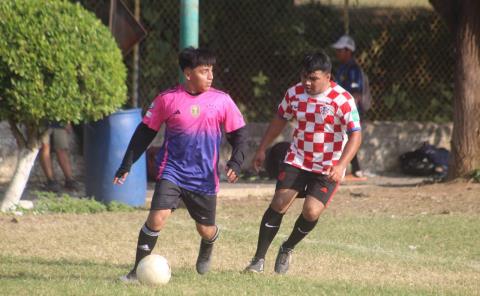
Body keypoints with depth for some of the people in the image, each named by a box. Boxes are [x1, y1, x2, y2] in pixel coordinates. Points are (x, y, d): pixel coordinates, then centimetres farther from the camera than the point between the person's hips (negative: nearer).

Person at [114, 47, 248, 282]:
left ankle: (206, 250, 50)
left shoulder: (222, 101, -3)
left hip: (205, 178, 2)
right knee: (157, 217, -20)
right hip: (172, 172, -1)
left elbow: (239, 133, 5)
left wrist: (236, 162, -11)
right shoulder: (167, 99, -5)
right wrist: (126, 165, 2)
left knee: (206, 229, 11)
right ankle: (138, 270, -8)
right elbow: (145, 132, 4)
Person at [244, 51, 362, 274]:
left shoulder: (342, 100, -17)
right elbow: (280, 120, 14)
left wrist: (341, 165, -30)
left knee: (312, 211, -14)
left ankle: (287, 249, 15)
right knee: (279, 203, -9)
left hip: (328, 169, -3)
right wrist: (262, 149, 13)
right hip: (297, 161, 3)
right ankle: (259, 259, -2)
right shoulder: (295, 93, -2)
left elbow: (355, 135, -18)